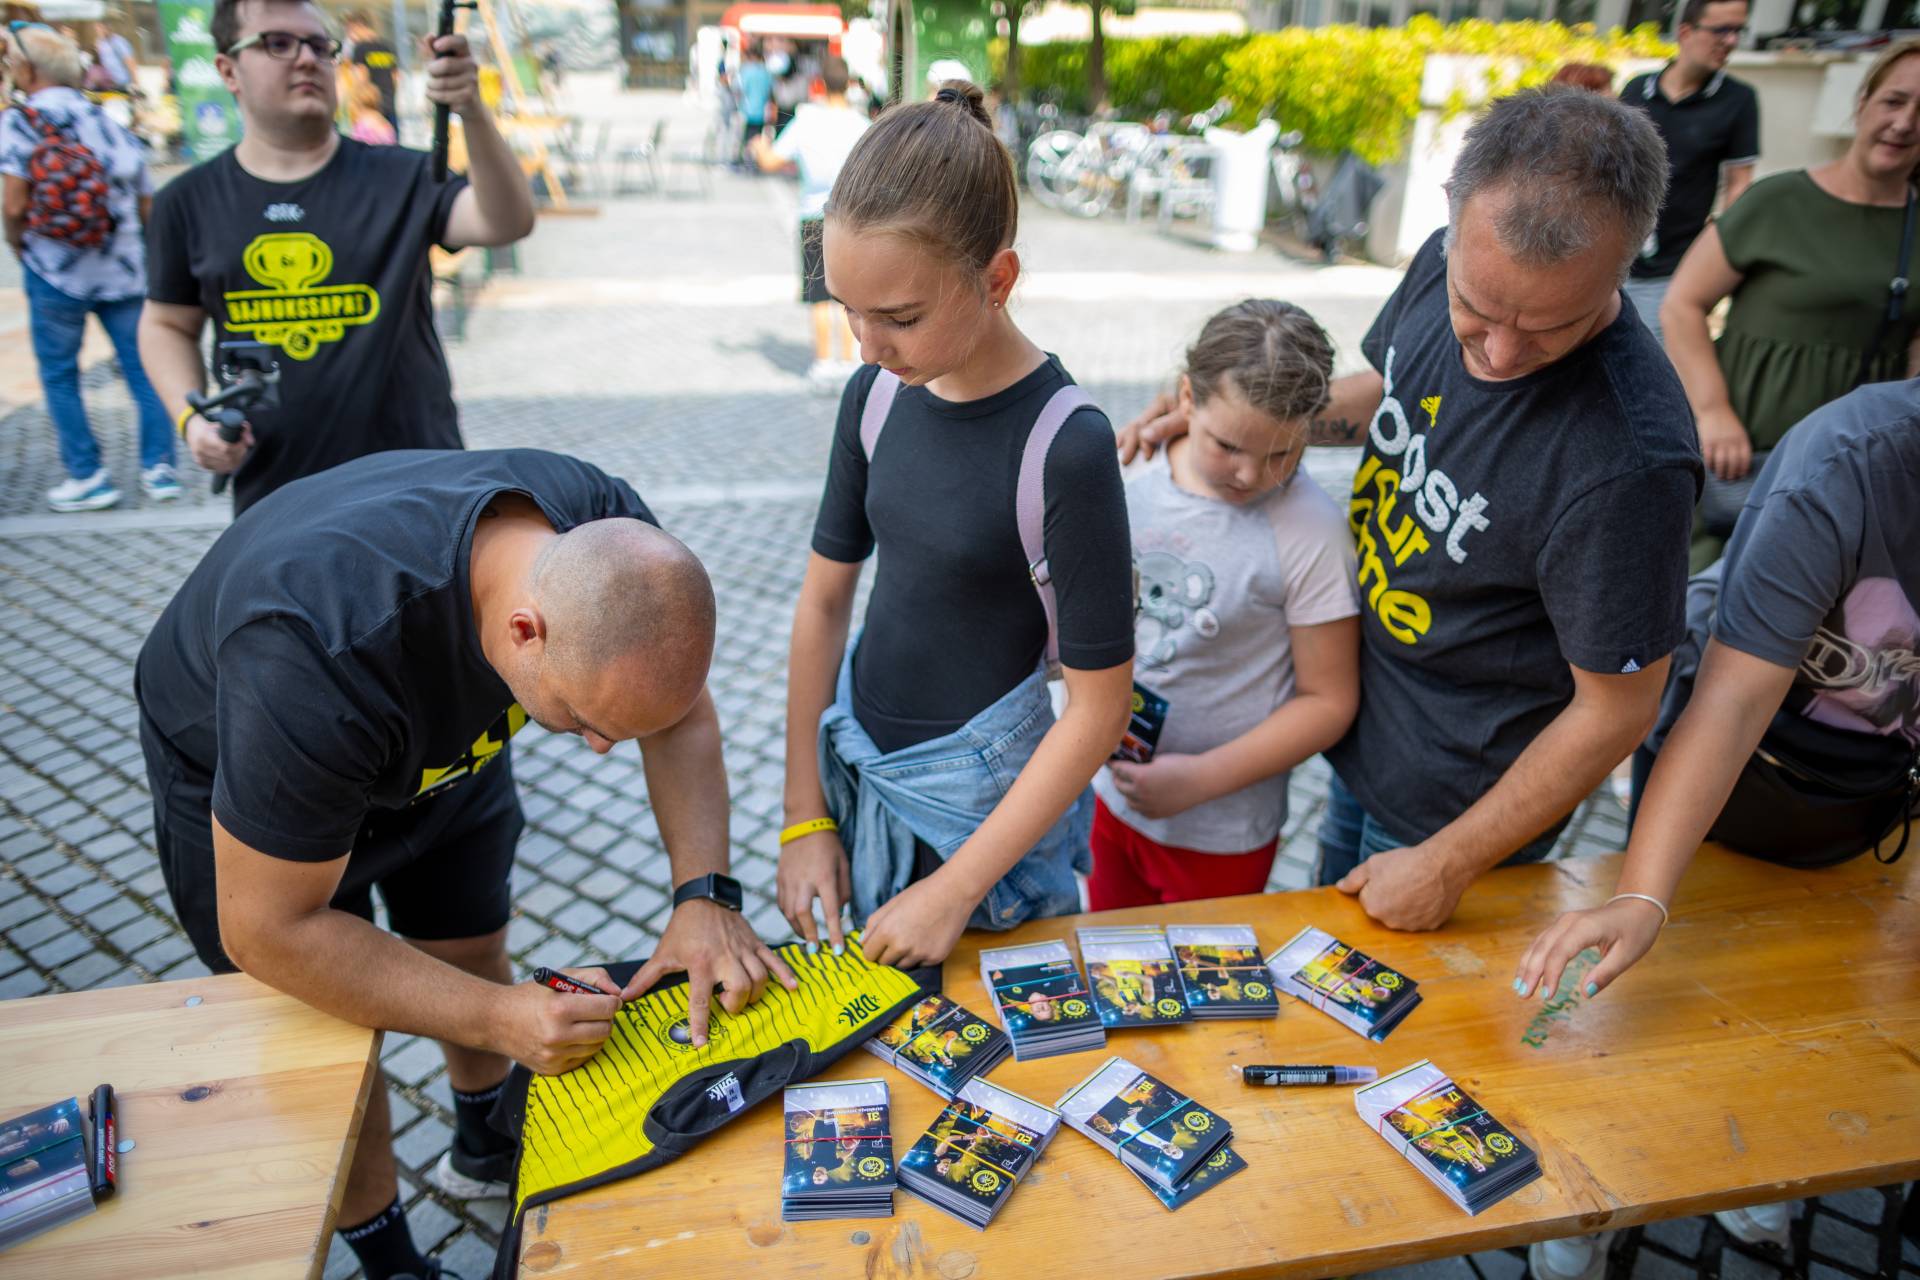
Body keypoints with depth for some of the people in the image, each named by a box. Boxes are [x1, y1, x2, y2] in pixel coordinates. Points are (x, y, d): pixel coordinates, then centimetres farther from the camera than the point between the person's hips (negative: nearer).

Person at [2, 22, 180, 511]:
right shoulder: (109, 122, 10)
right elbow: (146, 205, 11)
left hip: (55, 269, -4)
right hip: (123, 268, 4)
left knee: (58, 373, 8)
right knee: (143, 368, 7)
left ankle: (87, 476, 8)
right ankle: (159, 467, 6)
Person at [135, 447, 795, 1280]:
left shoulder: (609, 539, -31)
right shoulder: (321, 654, -45)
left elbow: (682, 718, -16)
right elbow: (269, 929, -33)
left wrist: (705, 896, -27)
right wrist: (498, 1018, -38)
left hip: (441, 735, 4)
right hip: (233, 764, -4)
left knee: (474, 957, 15)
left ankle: (486, 1146, 44)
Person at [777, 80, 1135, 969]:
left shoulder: (1065, 445, -22)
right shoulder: (877, 393, -5)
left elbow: (1099, 706, -18)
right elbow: (825, 600, 3)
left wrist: (957, 888, -16)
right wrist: (803, 819, 2)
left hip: (977, 803, -5)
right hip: (855, 765, 5)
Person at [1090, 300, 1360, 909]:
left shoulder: (1310, 533, -20)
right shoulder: (1136, 477, -8)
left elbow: (1327, 700, -14)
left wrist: (1200, 778, -19)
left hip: (1221, 832, -4)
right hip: (1116, 795, 5)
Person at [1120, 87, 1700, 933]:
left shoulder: (1627, 460, -36)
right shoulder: (1445, 264, -15)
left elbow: (1616, 709, -23)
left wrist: (1447, 866, -13)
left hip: (1466, 801, -6)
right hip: (1360, 736, 7)